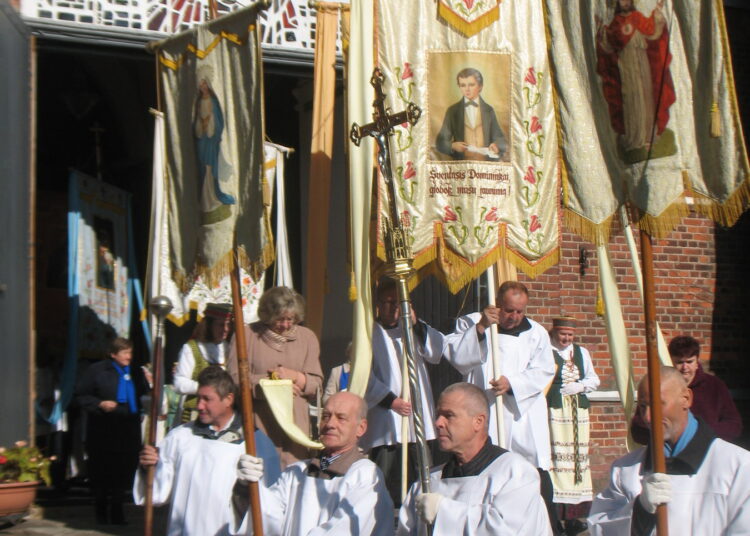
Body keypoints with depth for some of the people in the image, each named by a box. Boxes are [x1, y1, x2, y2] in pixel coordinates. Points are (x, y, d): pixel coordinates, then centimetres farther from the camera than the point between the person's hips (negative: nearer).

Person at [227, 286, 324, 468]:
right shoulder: (247, 335, 5)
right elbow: (235, 377, -5)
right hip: (257, 423, -2)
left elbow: (317, 383, 10)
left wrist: (295, 376, -9)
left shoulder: (307, 337, 14)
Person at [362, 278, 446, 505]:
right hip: (386, 425, -4)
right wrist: (390, 399, -12)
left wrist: (417, 325, -9)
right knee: (388, 488, -7)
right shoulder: (369, 334, 5)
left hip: (418, 421, 4)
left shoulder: (414, 330, 18)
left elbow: (436, 352, 2)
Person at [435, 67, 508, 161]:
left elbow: (500, 139, 13)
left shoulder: (489, 110, 14)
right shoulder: (452, 111, 11)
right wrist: (453, 146, -14)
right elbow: (441, 142, 7)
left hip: (485, 163, 2)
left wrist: (496, 146, -10)